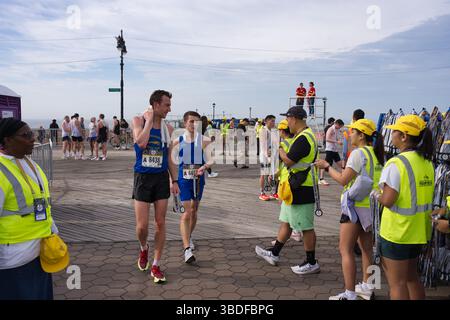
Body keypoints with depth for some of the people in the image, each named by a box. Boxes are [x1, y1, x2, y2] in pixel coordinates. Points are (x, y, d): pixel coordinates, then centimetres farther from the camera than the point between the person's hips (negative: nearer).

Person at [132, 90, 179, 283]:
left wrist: (175, 181, 5)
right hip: (142, 178, -3)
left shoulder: (167, 128, 5)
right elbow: (141, 143, -25)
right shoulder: (139, 121, -4)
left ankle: (156, 266, 17)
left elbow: (169, 158, 10)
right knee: (142, 226, -3)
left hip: (161, 178, 3)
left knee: (160, 223, 4)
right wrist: (149, 120, -14)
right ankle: (143, 249, 31)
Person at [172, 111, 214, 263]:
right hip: (184, 178, -2)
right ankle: (187, 248, -12)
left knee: (194, 211, 16)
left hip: (199, 178, 2)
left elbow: (213, 159, -9)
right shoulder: (178, 141, -3)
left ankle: (189, 237, 39)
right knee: (186, 212, -11)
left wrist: (205, 166, -28)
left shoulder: (204, 141, -3)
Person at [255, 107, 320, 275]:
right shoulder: (303, 135, 14)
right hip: (294, 188, 11)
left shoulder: (303, 138, -21)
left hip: (301, 190, -11)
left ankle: (311, 263, 13)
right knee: (286, 221, 18)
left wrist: (279, 149, -9)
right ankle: (274, 254, 31)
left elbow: (289, 160, -24)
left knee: (306, 227, 0)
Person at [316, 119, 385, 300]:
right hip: (371, 206, 9)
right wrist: (346, 167, 15)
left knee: (346, 250, -2)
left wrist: (327, 166, -6)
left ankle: (350, 295, 1)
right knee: (366, 247, 19)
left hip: (356, 206, -9)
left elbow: (343, 180, -18)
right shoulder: (377, 154, 9)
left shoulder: (358, 153, -16)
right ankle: (367, 287, 31)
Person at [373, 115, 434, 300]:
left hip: (397, 232, -8)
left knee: (397, 283, 6)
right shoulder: (427, 162, 5)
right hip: (419, 230, 8)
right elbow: (421, 194, 12)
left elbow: (387, 200, -24)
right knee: (412, 277, 23)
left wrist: (376, 195, -3)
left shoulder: (396, 164, -20)